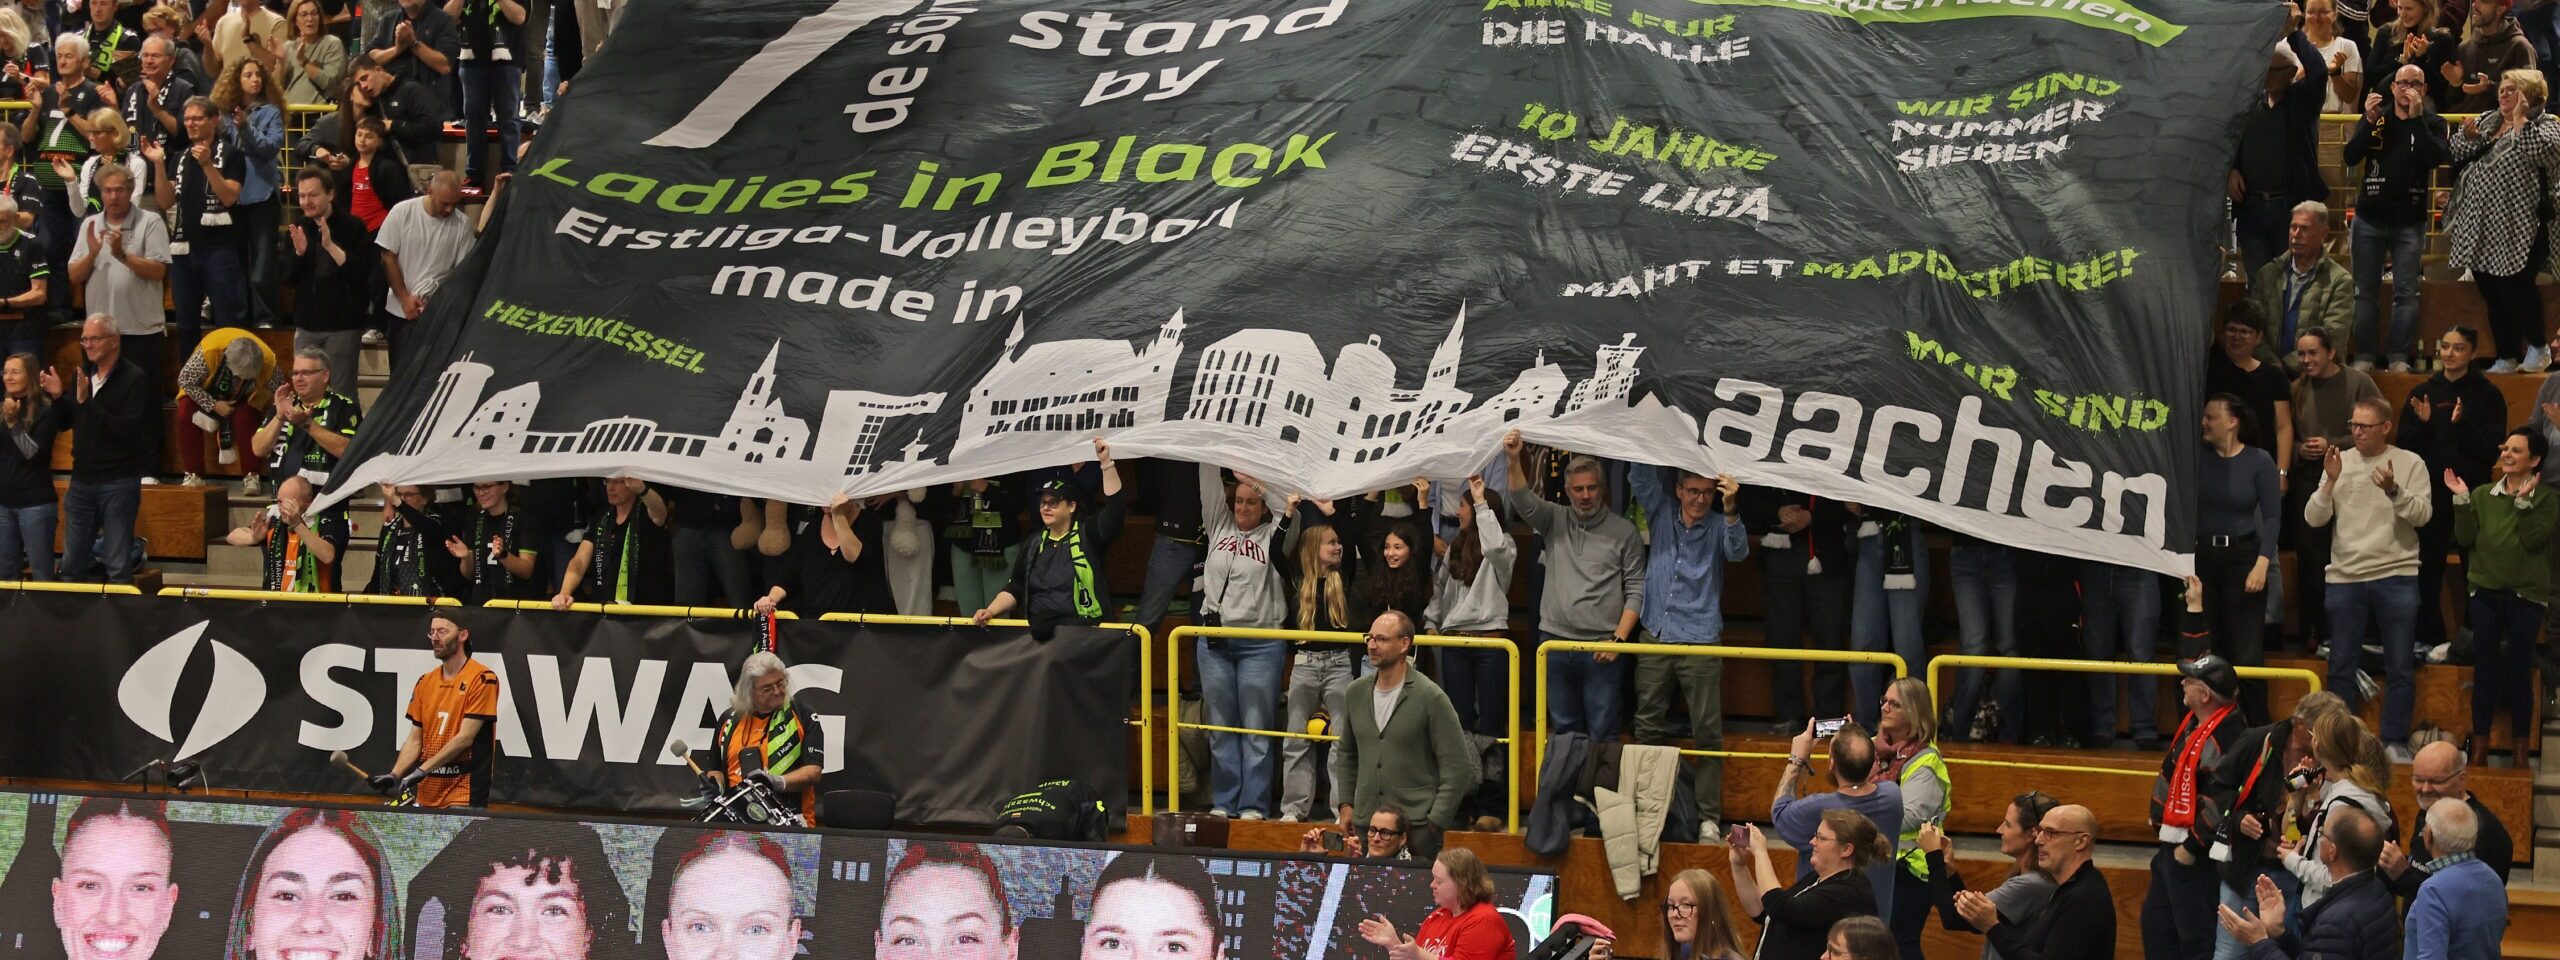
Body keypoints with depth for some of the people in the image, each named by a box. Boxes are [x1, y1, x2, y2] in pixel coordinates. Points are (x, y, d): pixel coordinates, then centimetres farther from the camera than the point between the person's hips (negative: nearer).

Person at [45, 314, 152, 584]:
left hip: (118, 482, -7)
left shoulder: (133, 379, -11)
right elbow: (64, 423, 16)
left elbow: (129, 429, -23)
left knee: (118, 568, -3)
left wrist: (88, 402, -27)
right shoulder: (84, 374, 10)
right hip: (82, 480, 7)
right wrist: (57, 397, -4)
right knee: (71, 565, 12)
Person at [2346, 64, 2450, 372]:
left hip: (2410, 221, -2)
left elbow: (2437, 158, -17)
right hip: (2369, 218, 2)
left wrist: (2416, 119, -21)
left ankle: (2399, 357, -1)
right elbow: (2350, 157, -5)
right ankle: (2364, 356, 5)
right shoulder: (2375, 117, 6)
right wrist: (2369, 122, -16)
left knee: (2406, 294, -4)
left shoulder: (2432, 123, 2)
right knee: (2365, 292, 2)